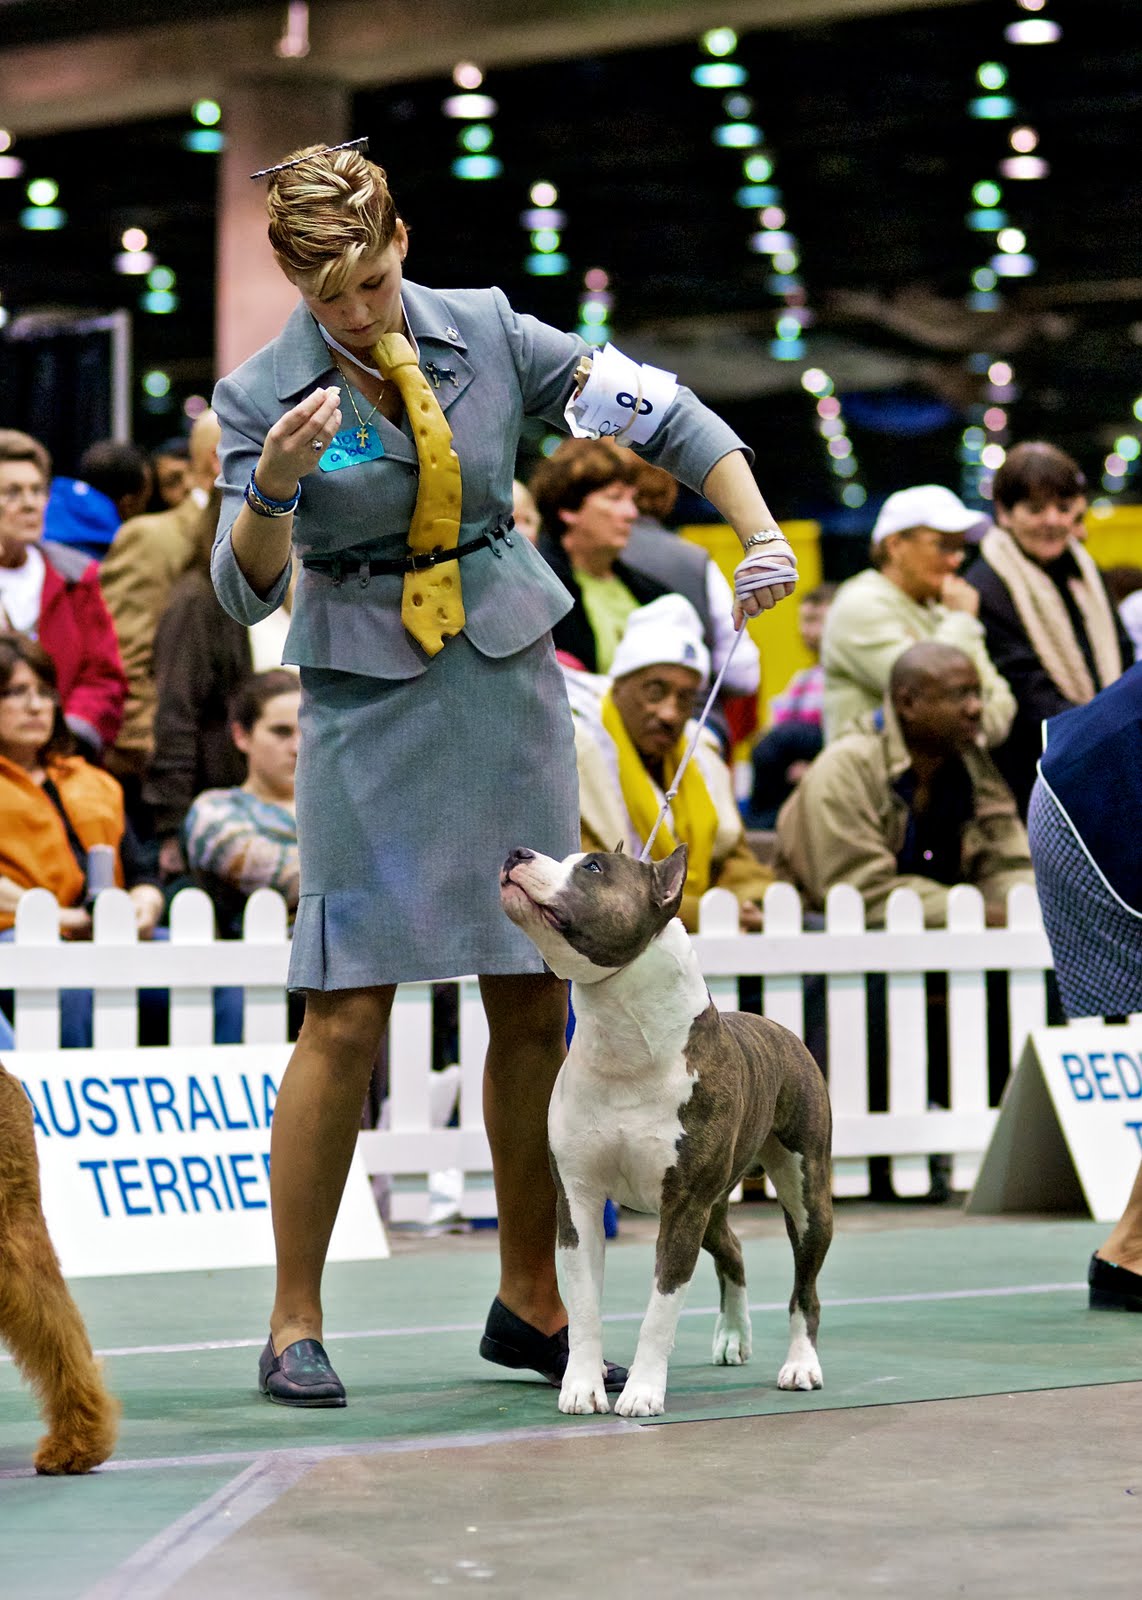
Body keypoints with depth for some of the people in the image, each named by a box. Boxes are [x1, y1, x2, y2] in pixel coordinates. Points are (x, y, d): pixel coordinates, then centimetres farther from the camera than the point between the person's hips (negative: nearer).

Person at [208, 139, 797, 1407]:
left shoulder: (488, 335, 0)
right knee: (349, 1014, -9)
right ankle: (294, 1323, 1)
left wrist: (760, 533, -6)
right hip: (368, 698, -3)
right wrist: (275, 485, -27)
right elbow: (245, 592, -9)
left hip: (510, 680, 3)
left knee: (534, 1006, 4)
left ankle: (528, 1301, 17)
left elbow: (664, 415, 4)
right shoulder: (260, 395, -5)